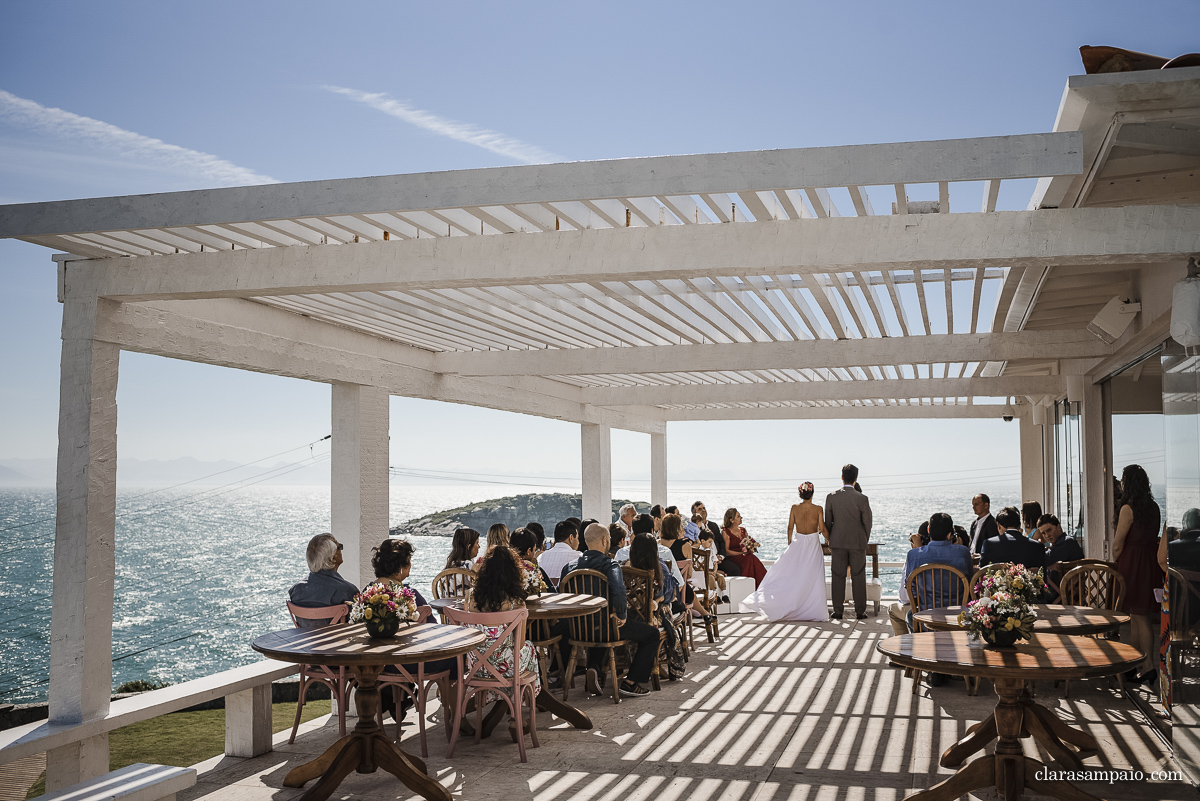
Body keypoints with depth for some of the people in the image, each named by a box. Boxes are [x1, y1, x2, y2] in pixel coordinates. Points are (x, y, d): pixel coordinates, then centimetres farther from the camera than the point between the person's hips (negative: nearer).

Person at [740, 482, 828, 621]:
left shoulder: (795, 508, -2)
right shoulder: (818, 509, -7)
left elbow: (790, 528, 2)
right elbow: (823, 530, -7)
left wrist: (789, 544, 13)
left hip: (798, 544, 2)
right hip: (814, 545, -2)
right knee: (813, 577, 4)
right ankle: (813, 608, 8)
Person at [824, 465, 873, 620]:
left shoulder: (831, 497, -4)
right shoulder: (862, 499, -9)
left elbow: (827, 522, 3)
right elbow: (867, 522, -3)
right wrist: (865, 541, 12)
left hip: (838, 542, 1)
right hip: (858, 543, -1)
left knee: (838, 577, 6)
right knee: (858, 577, 6)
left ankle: (837, 611, 6)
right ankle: (860, 611, 8)